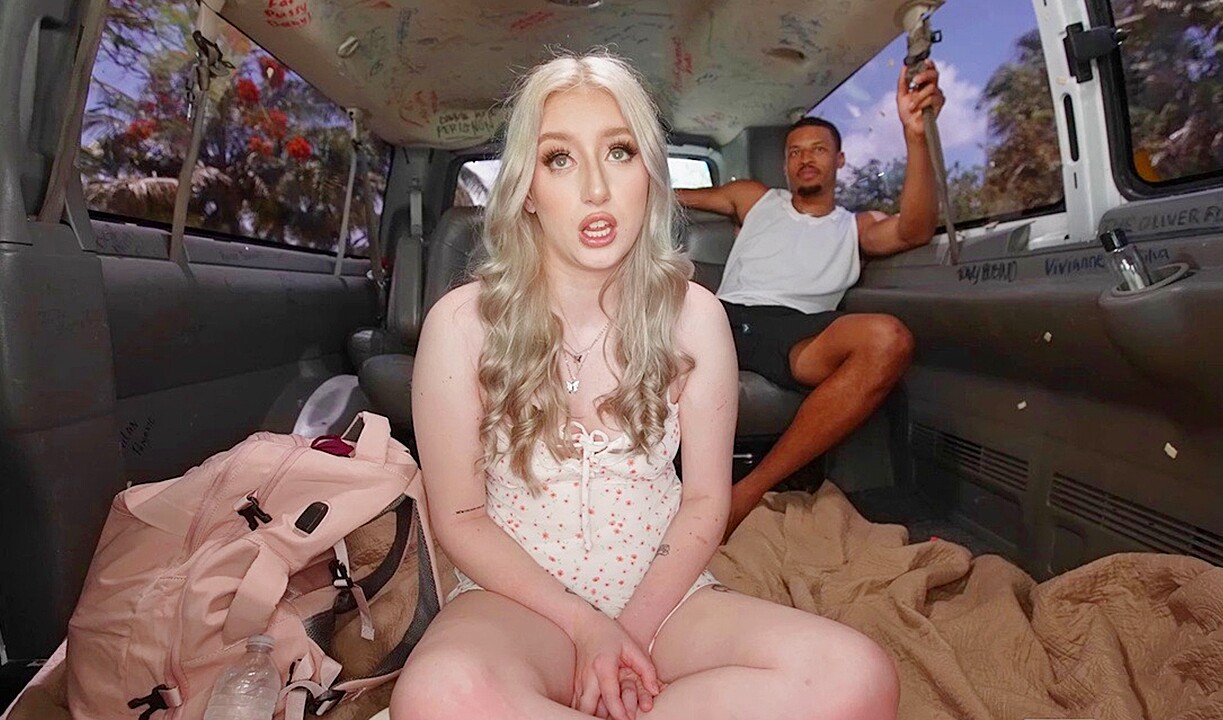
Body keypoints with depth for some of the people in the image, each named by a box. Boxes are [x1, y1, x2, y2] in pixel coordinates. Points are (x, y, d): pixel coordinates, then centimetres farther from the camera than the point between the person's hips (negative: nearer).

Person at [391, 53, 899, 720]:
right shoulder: (461, 323, -10)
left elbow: (706, 499, 0)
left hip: (662, 592, 4)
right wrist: (584, 625, -13)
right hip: (518, 597, -2)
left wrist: (635, 626, -11)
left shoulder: (693, 315, -5)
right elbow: (460, 516, -5)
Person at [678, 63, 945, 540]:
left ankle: (749, 492, -33)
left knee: (889, 339, -33)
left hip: (797, 336, 0)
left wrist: (915, 136, -12)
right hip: (723, 318, 1)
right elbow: (668, 197, 32)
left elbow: (916, 231, 1)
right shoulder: (755, 200, 29)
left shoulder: (857, 227, 24)